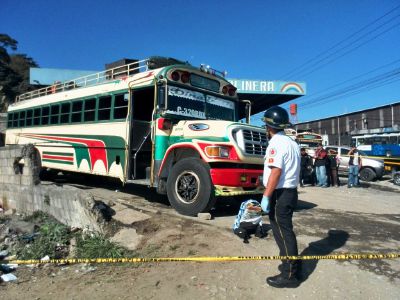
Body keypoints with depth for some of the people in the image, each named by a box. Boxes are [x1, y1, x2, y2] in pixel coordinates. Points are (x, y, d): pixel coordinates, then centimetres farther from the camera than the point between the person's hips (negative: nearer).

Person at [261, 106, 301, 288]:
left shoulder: (276, 143, -15)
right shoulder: (292, 143, 14)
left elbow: (276, 171, -24)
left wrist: (266, 196, -23)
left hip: (280, 194, -10)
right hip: (290, 191, 10)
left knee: (283, 233, -2)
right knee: (284, 231, 20)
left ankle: (289, 275, 7)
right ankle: (292, 265, 32)